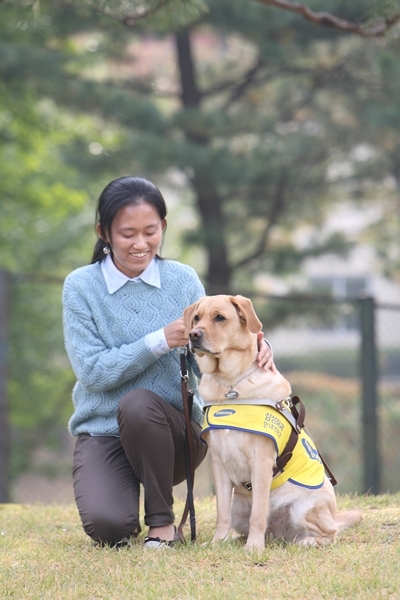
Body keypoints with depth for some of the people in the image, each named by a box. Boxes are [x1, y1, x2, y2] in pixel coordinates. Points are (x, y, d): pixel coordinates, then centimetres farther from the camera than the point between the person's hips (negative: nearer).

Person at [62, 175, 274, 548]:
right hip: (103, 432, -1)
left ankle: (162, 520, -13)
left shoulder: (183, 280, 2)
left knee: (139, 403, -34)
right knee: (106, 527, -28)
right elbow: (92, 372, -11)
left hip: (174, 429, 1)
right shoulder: (81, 286, -3)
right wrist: (160, 341, -21)